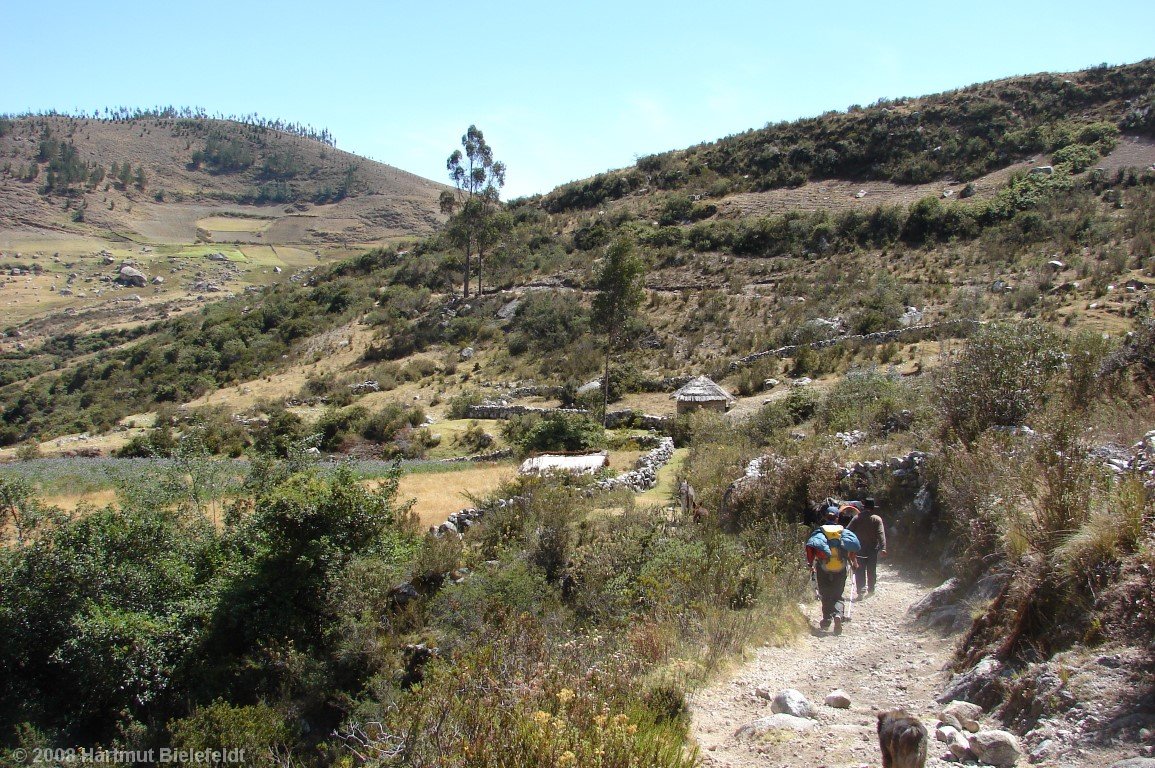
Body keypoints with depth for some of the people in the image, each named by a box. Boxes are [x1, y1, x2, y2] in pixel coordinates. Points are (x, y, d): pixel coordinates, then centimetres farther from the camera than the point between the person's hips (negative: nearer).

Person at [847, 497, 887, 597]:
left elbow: (847, 531, -7)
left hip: (859, 549, 0)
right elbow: (881, 534, -15)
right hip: (873, 548, 0)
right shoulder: (877, 519, -7)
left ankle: (861, 590, -4)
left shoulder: (857, 518, -4)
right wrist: (883, 548, -18)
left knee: (859, 571, 4)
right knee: (871, 570, 13)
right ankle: (871, 590, 22)